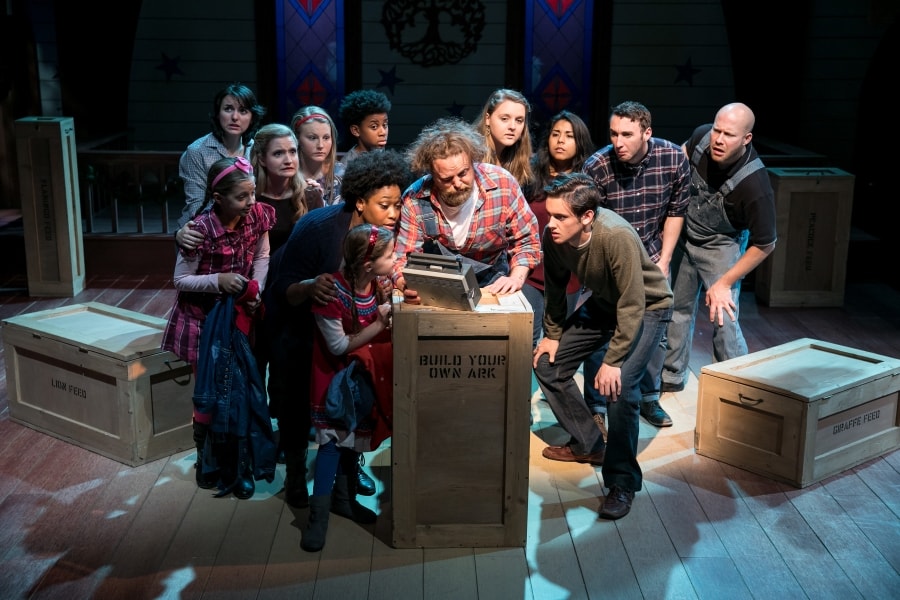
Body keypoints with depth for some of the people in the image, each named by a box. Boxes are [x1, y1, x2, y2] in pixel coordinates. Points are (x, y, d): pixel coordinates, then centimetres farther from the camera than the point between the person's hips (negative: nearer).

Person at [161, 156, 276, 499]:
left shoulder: (258, 217, -13)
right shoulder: (201, 230, -27)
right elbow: (181, 280, -17)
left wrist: (256, 288, -13)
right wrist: (218, 280, -32)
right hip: (203, 319, -5)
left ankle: (231, 462, 29)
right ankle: (207, 459, 26)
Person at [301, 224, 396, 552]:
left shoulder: (378, 284, -7)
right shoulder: (333, 293, -28)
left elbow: (383, 328, 5)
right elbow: (339, 346, -23)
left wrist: (392, 302, -13)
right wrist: (379, 323, -24)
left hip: (363, 376, 7)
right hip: (335, 378, -7)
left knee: (355, 437, 15)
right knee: (333, 439, -8)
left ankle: (342, 498, 31)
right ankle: (318, 514, -1)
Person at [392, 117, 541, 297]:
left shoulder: (503, 183, -16)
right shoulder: (414, 200, -18)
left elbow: (526, 241, -5)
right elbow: (402, 260, -15)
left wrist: (516, 279, -21)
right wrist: (407, 285, -37)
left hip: (492, 284, 0)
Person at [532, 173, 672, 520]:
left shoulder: (617, 237, -37)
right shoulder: (552, 236, -19)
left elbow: (632, 306, -33)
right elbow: (554, 287, 0)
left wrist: (612, 361, -31)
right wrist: (552, 334, 2)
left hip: (647, 307, -7)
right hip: (603, 303, 7)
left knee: (619, 387, -24)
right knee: (547, 364, 4)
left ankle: (623, 482, -8)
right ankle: (588, 445, 20)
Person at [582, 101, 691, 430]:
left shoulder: (674, 158, -16)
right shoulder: (596, 166, -23)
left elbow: (676, 211, -1)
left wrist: (663, 261, -2)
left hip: (650, 256, 3)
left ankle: (648, 397, 29)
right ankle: (596, 406, 11)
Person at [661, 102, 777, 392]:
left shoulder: (755, 186, -35)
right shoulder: (701, 136, -22)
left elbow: (765, 245, -22)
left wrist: (724, 283, -19)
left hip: (721, 246, -5)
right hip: (685, 236, 5)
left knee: (723, 321, -13)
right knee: (678, 308, 17)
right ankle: (672, 376, 34)